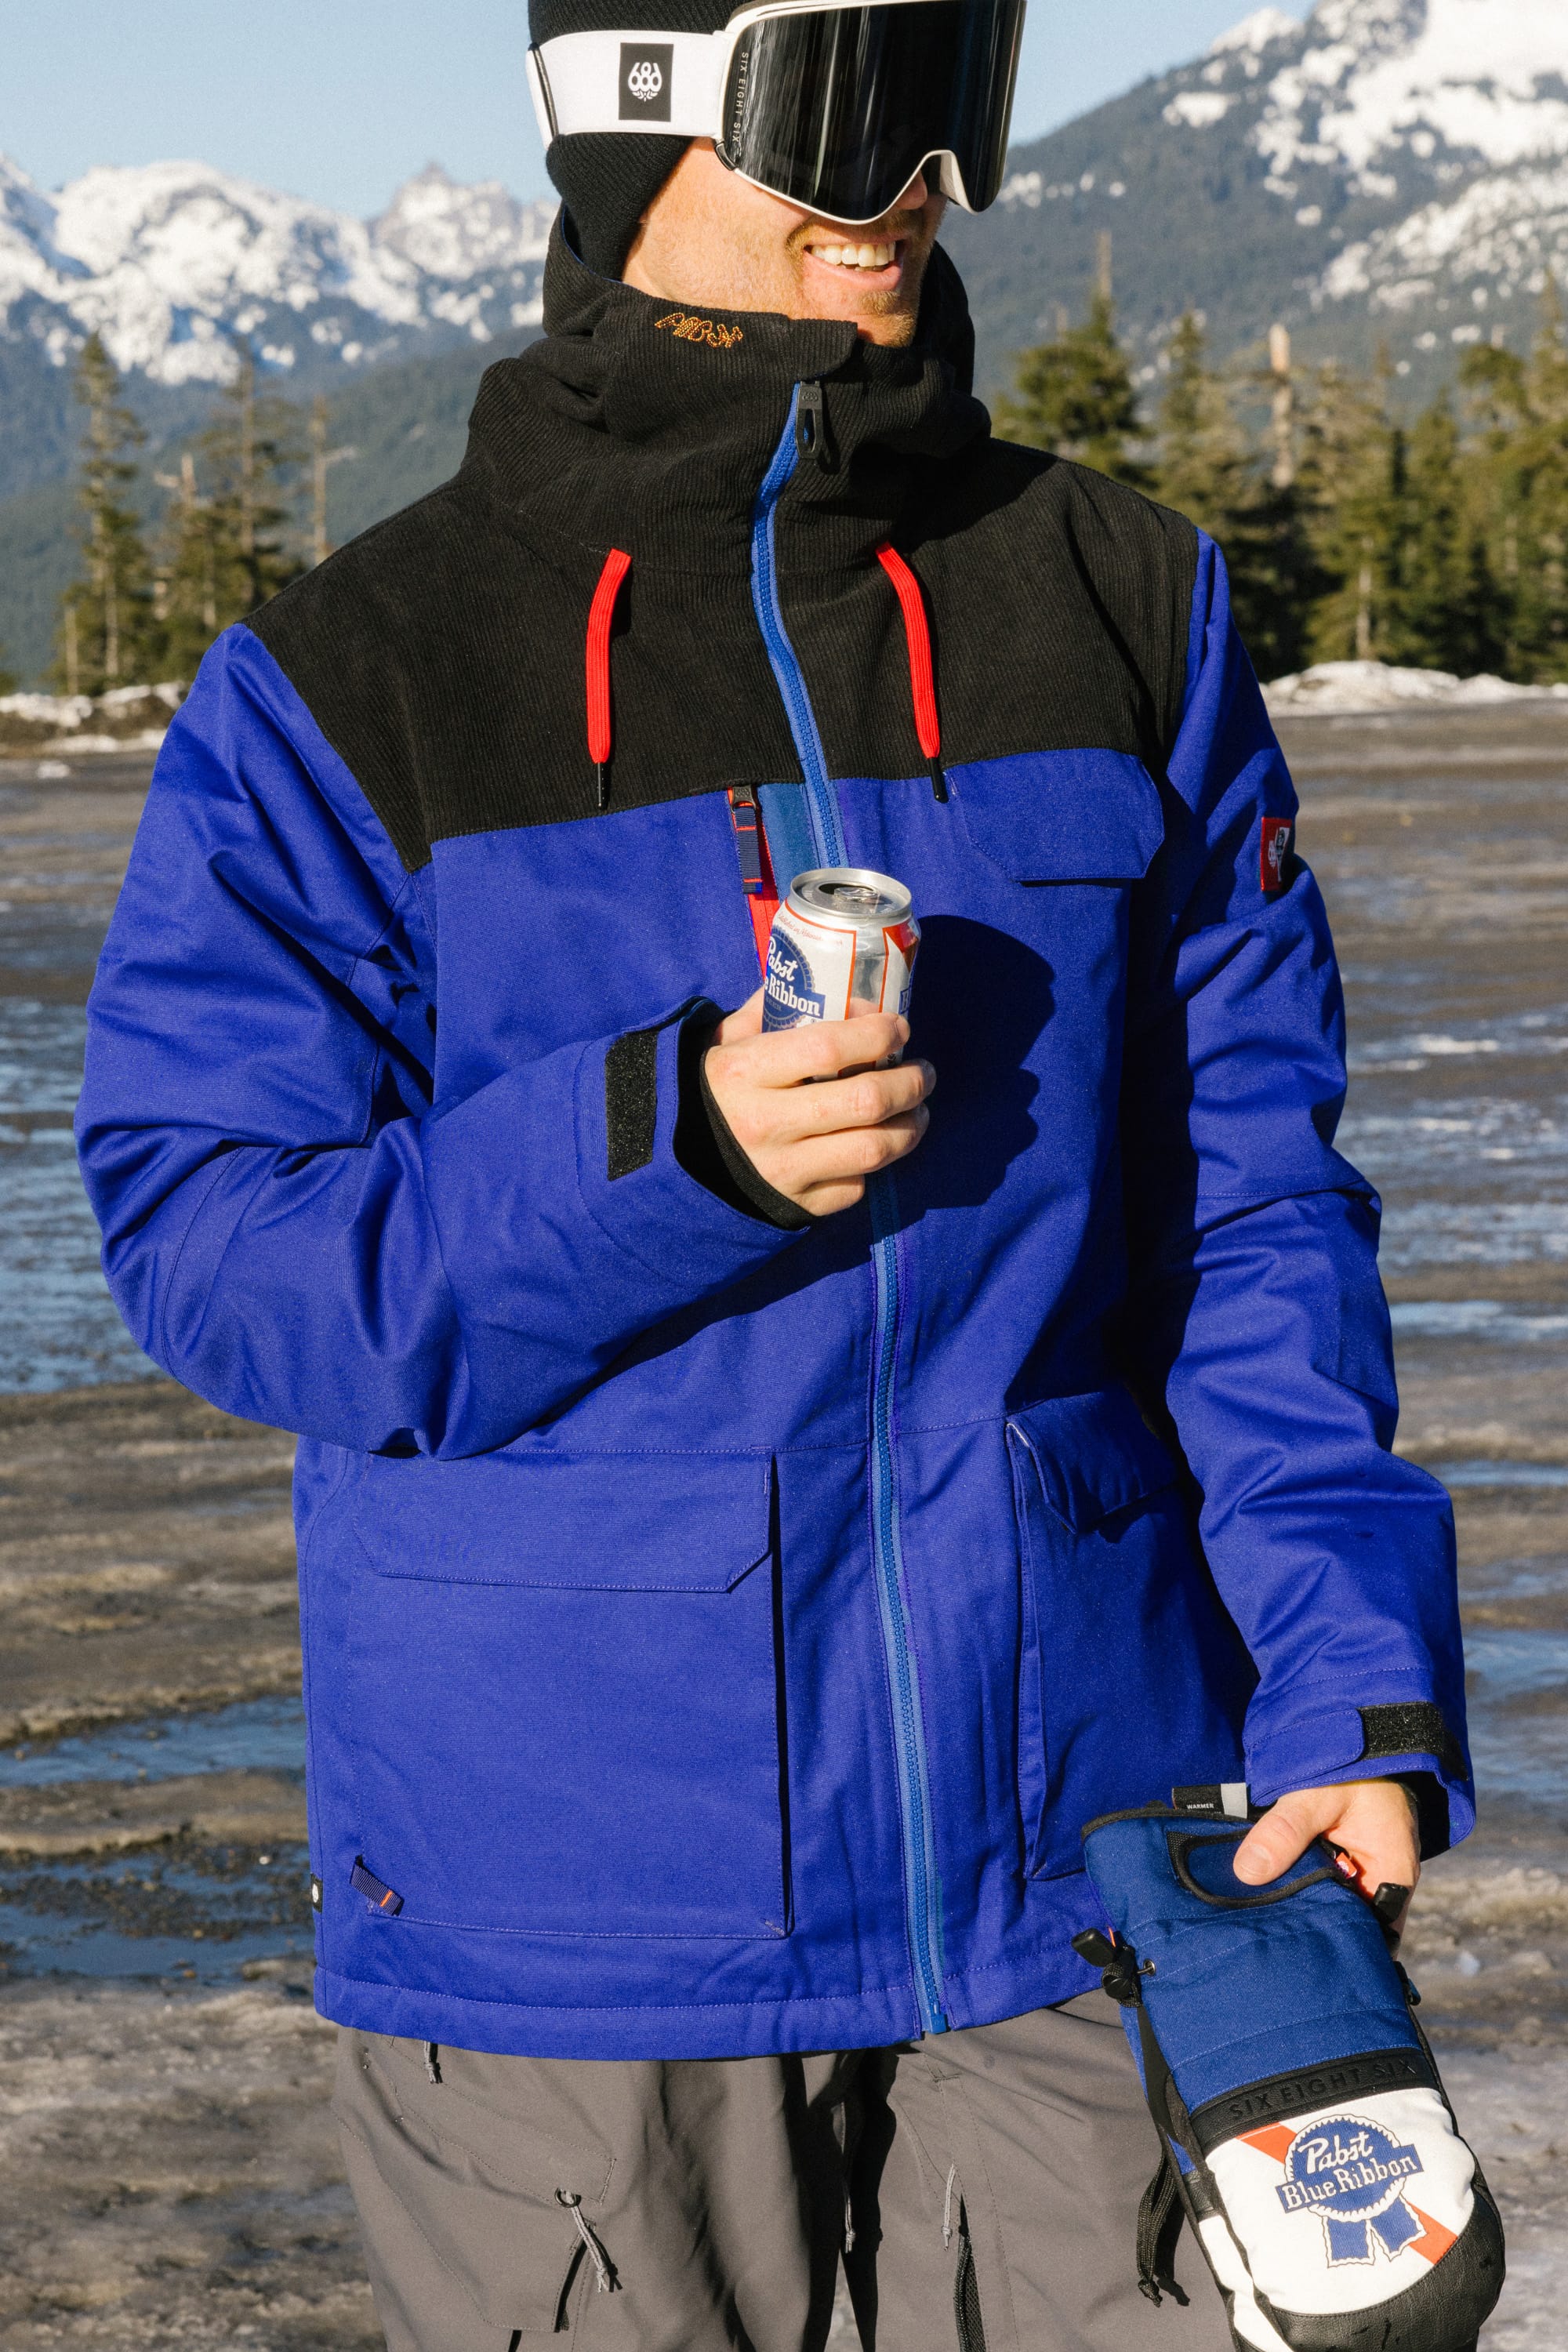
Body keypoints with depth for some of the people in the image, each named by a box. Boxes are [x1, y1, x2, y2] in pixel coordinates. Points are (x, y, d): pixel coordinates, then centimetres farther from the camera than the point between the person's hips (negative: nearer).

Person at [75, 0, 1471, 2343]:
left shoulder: (1133, 613, 7)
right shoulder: (341, 693, -2)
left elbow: (1258, 1200, 5)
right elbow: (205, 1234, -6)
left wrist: (1356, 1682, -6)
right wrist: (659, 1154, -21)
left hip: (1075, 1866, 2)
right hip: (567, 1893, -2)